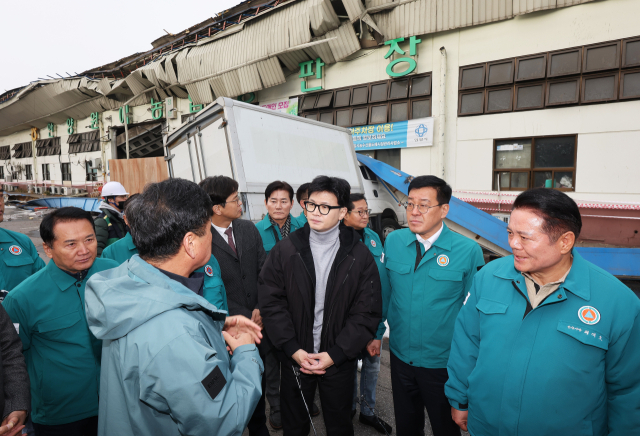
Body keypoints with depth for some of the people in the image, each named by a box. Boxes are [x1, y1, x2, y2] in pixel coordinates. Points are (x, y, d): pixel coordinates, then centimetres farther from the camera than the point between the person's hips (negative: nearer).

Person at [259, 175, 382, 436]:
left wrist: (334, 354, -13)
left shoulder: (359, 256, -9)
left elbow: (367, 312, -8)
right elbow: (271, 303, -7)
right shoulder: (284, 251, -7)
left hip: (339, 361, 0)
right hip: (294, 357, 1)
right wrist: (294, 350, -12)